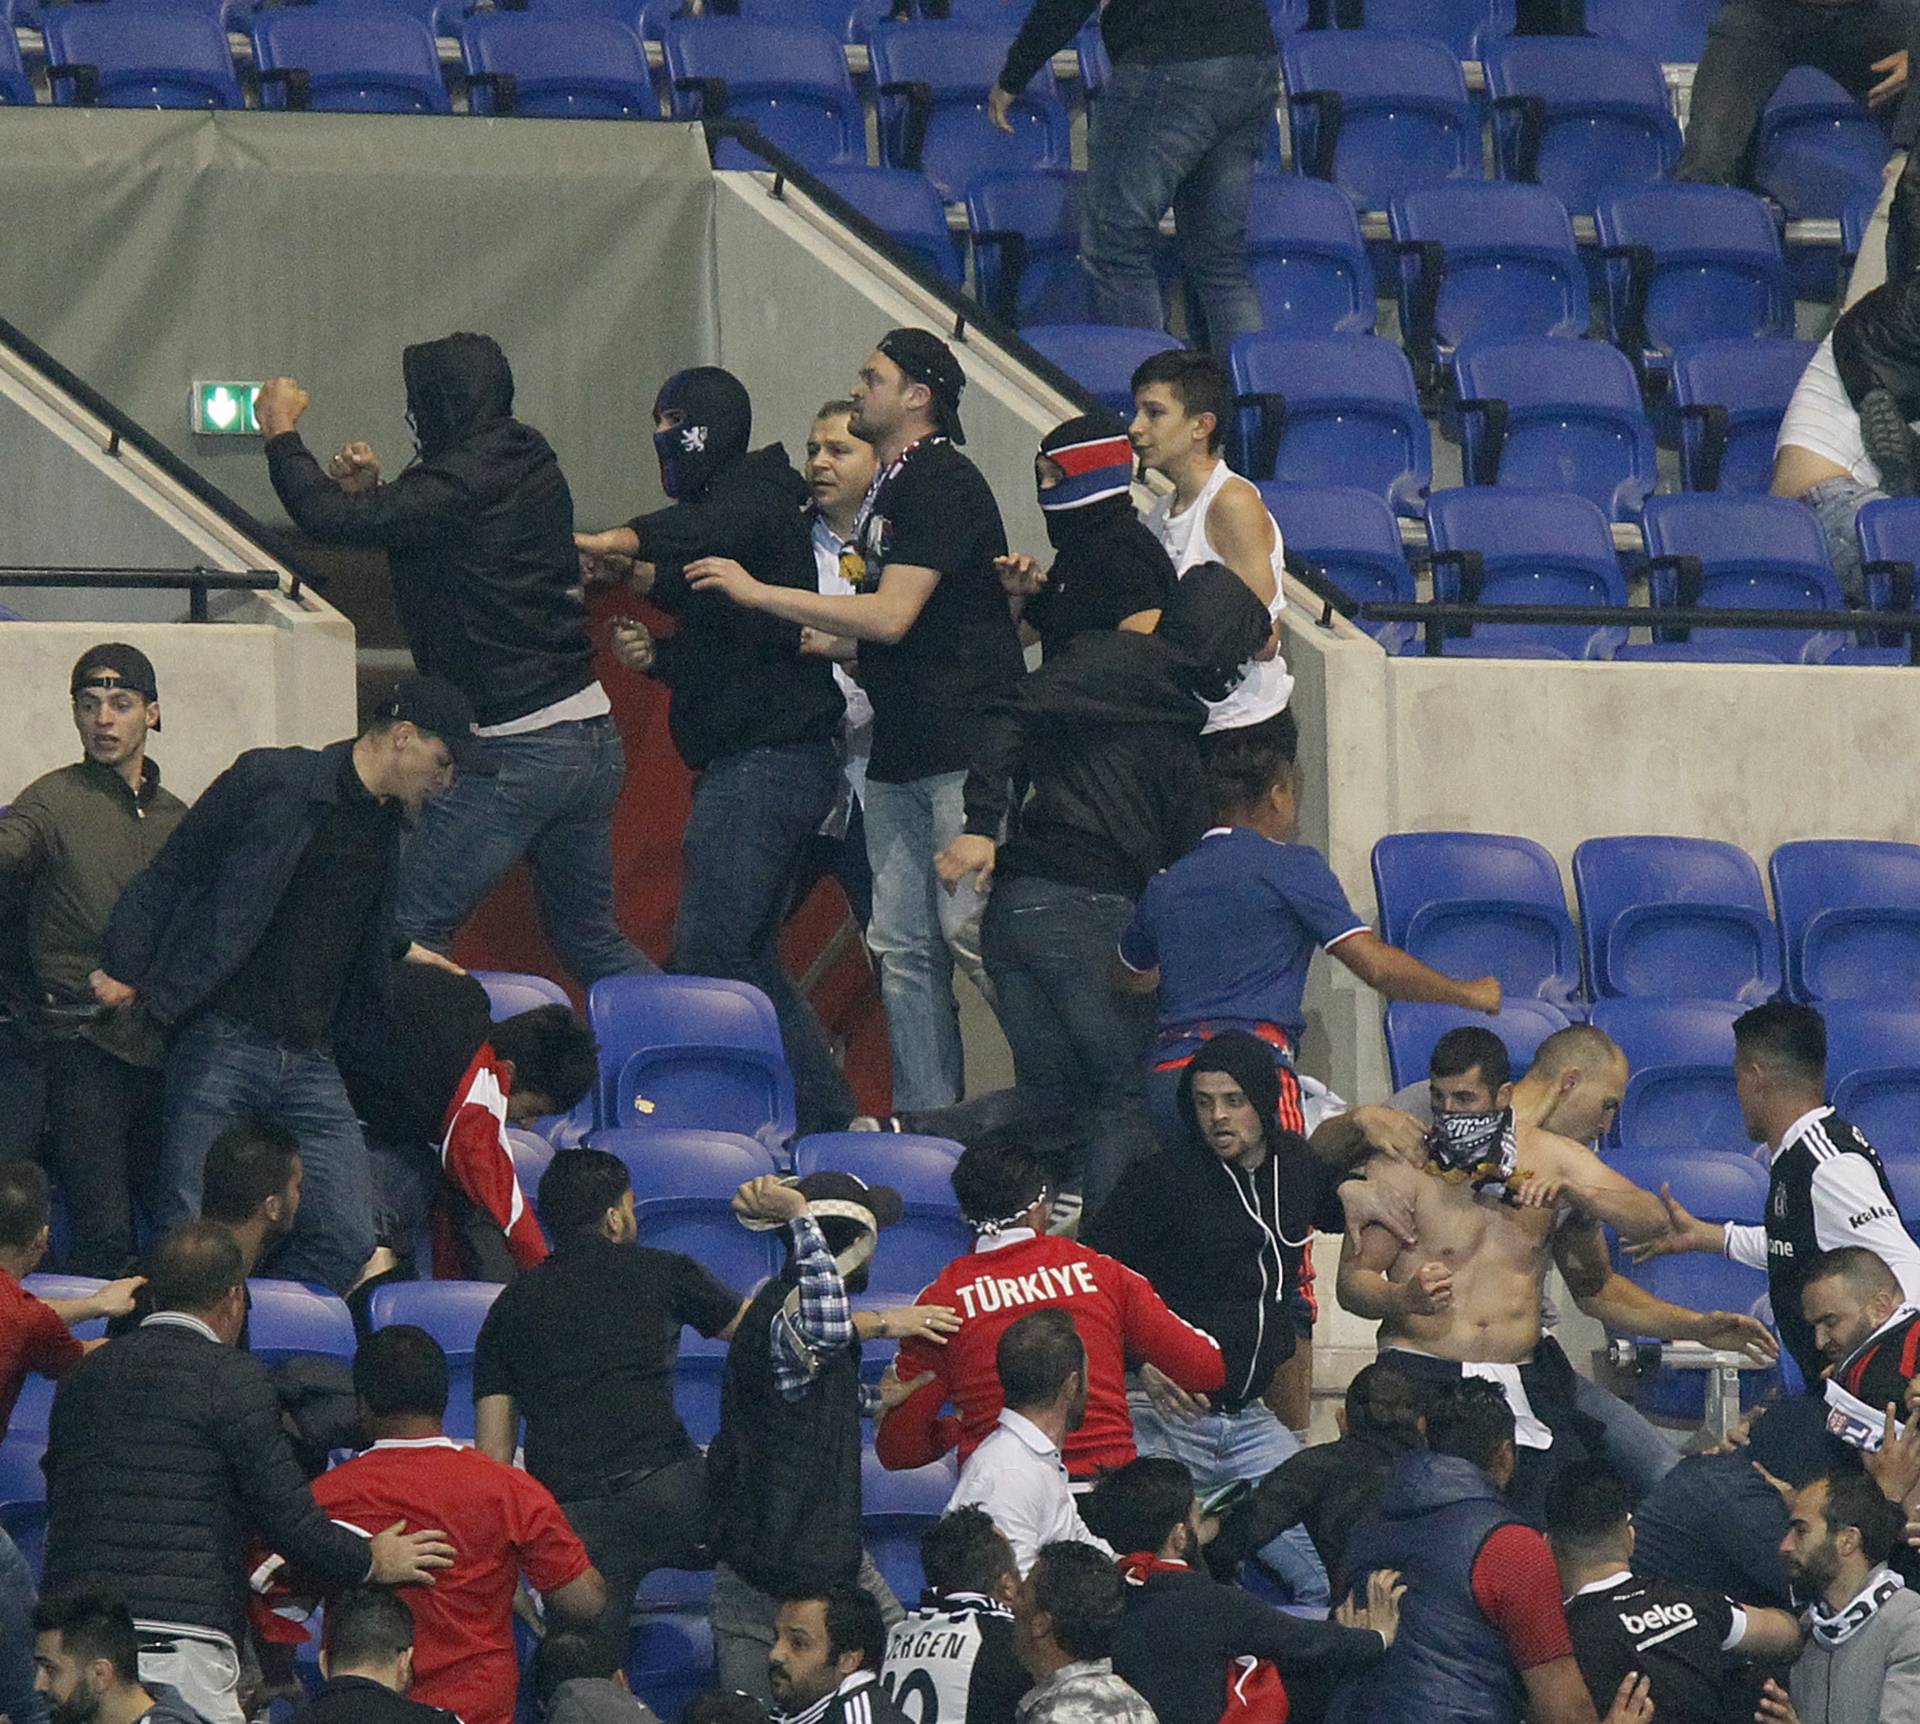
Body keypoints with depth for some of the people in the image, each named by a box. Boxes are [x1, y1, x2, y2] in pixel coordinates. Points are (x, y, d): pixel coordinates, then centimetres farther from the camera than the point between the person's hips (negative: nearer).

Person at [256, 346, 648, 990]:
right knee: (588, 940, 18)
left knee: (412, 928, -5)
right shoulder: (534, 471, 11)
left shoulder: (462, 485, -16)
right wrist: (372, 491, 12)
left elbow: (330, 520, -15)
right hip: (594, 740, 9)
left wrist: (281, 430, 1)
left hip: (519, 754, -9)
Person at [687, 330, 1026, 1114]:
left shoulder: (942, 484, -12)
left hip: (968, 749, -10)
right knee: (903, 948, 6)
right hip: (899, 753, 10)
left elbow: (891, 616, -18)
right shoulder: (889, 489, 19)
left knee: (971, 931, -15)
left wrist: (756, 593, -12)